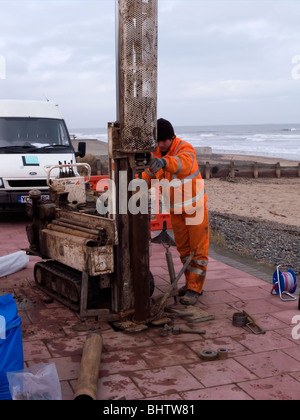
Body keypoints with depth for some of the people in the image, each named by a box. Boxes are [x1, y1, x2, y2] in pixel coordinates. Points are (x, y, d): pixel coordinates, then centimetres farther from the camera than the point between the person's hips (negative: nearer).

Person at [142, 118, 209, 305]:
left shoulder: (185, 148, -22)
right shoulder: (156, 154, 0)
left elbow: (183, 164, -46)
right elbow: (150, 175, 11)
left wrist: (164, 161, -65)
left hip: (195, 205, -7)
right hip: (175, 207, 7)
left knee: (199, 248, -3)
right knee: (183, 247, 14)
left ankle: (195, 288, 0)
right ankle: (191, 282, 27)